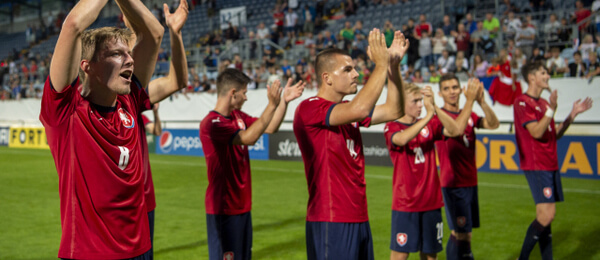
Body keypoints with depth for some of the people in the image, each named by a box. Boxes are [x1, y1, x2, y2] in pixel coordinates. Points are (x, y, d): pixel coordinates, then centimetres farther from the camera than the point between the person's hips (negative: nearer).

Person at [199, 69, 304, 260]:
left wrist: (284, 101, 3)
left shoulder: (238, 116, 8)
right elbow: (248, 138, -31)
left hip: (242, 204, 9)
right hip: (224, 209, -9)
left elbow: (270, 128, 13)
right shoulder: (211, 123, -19)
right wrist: (272, 105, -30)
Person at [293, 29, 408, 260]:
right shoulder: (309, 109, -13)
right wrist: (381, 64, -18)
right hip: (331, 222, -9)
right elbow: (360, 109, -27)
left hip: (358, 218, 9)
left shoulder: (347, 111, 14)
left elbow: (393, 111, 12)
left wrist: (394, 64, 2)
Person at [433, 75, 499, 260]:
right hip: (453, 184, -6)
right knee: (462, 234, -9)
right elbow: (456, 129, -28)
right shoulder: (439, 116, -8)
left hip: (470, 182, 6)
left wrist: (481, 101, -20)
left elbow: (493, 124, -6)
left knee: (461, 233, 11)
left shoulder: (469, 115, 12)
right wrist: (470, 100, -28)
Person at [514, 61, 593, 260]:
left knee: (545, 217, 8)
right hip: (536, 166, -9)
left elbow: (555, 134, 20)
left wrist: (573, 114, 13)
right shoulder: (522, 102, -9)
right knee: (547, 214, -15)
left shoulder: (543, 102, 18)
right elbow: (537, 132, -19)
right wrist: (551, 109, -21)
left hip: (550, 165, 9)